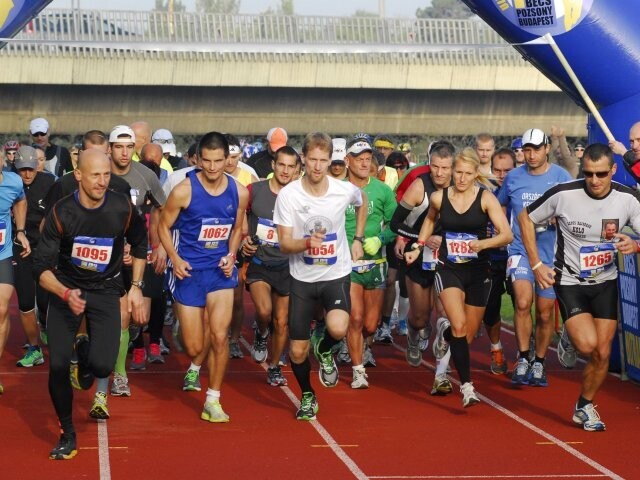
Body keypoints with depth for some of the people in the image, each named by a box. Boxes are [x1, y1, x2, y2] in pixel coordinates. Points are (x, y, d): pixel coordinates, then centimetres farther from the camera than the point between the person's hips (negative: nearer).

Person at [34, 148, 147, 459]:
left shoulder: (122, 209, -13)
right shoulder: (61, 213, -17)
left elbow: (139, 245, 8)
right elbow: (42, 267, -16)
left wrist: (136, 287, 5)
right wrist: (66, 294, -33)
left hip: (105, 290, 0)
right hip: (65, 289, 0)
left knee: (103, 366, -18)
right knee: (57, 365, -10)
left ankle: (87, 357, 22)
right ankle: (68, 435, 12)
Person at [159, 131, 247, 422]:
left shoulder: (238, 192, -2)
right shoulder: (184, 191, -13)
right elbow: (164, 226, -1)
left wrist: (231, 255, -2)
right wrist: (175, 259, -13)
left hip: (220, 270, 2)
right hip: (189, 270, -2)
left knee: (219, 335, -13)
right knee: (194, 348, 1)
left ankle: (213, 401, 2)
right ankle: (196, 367, 41)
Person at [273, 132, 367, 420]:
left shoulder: (345, 190, -9)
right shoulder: (288, 195, -13)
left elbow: (362, 202, 17)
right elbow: (284, 244, -13)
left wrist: (358, 239, 12)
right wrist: (307, 243, -33)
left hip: (336, 274, 0)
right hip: (302, 277, 0)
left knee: (338, 329, -28)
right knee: (297, 350, 4)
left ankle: (324, 351, 9)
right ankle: (307, 396, 33)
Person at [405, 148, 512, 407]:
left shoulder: (485, 198, -8)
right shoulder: (439, 197, -2)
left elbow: (507, 234, -14)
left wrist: (483, 243, -30)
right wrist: (418, 246, 15)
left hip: (477, 271, 1)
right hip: (448, 269, -1)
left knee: (469, 335, 11)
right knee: (459, 325, -22)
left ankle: (445, 331, 47)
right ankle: (466, 385, -19)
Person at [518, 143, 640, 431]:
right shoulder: (564, 194, -18)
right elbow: (526, 218, -2)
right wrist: (537, 264, -4)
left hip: (606, 283, 3)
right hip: (569, 281, -3)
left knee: (602, 353, 3)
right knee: (587, 345, -21)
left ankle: (585, 407, 26)